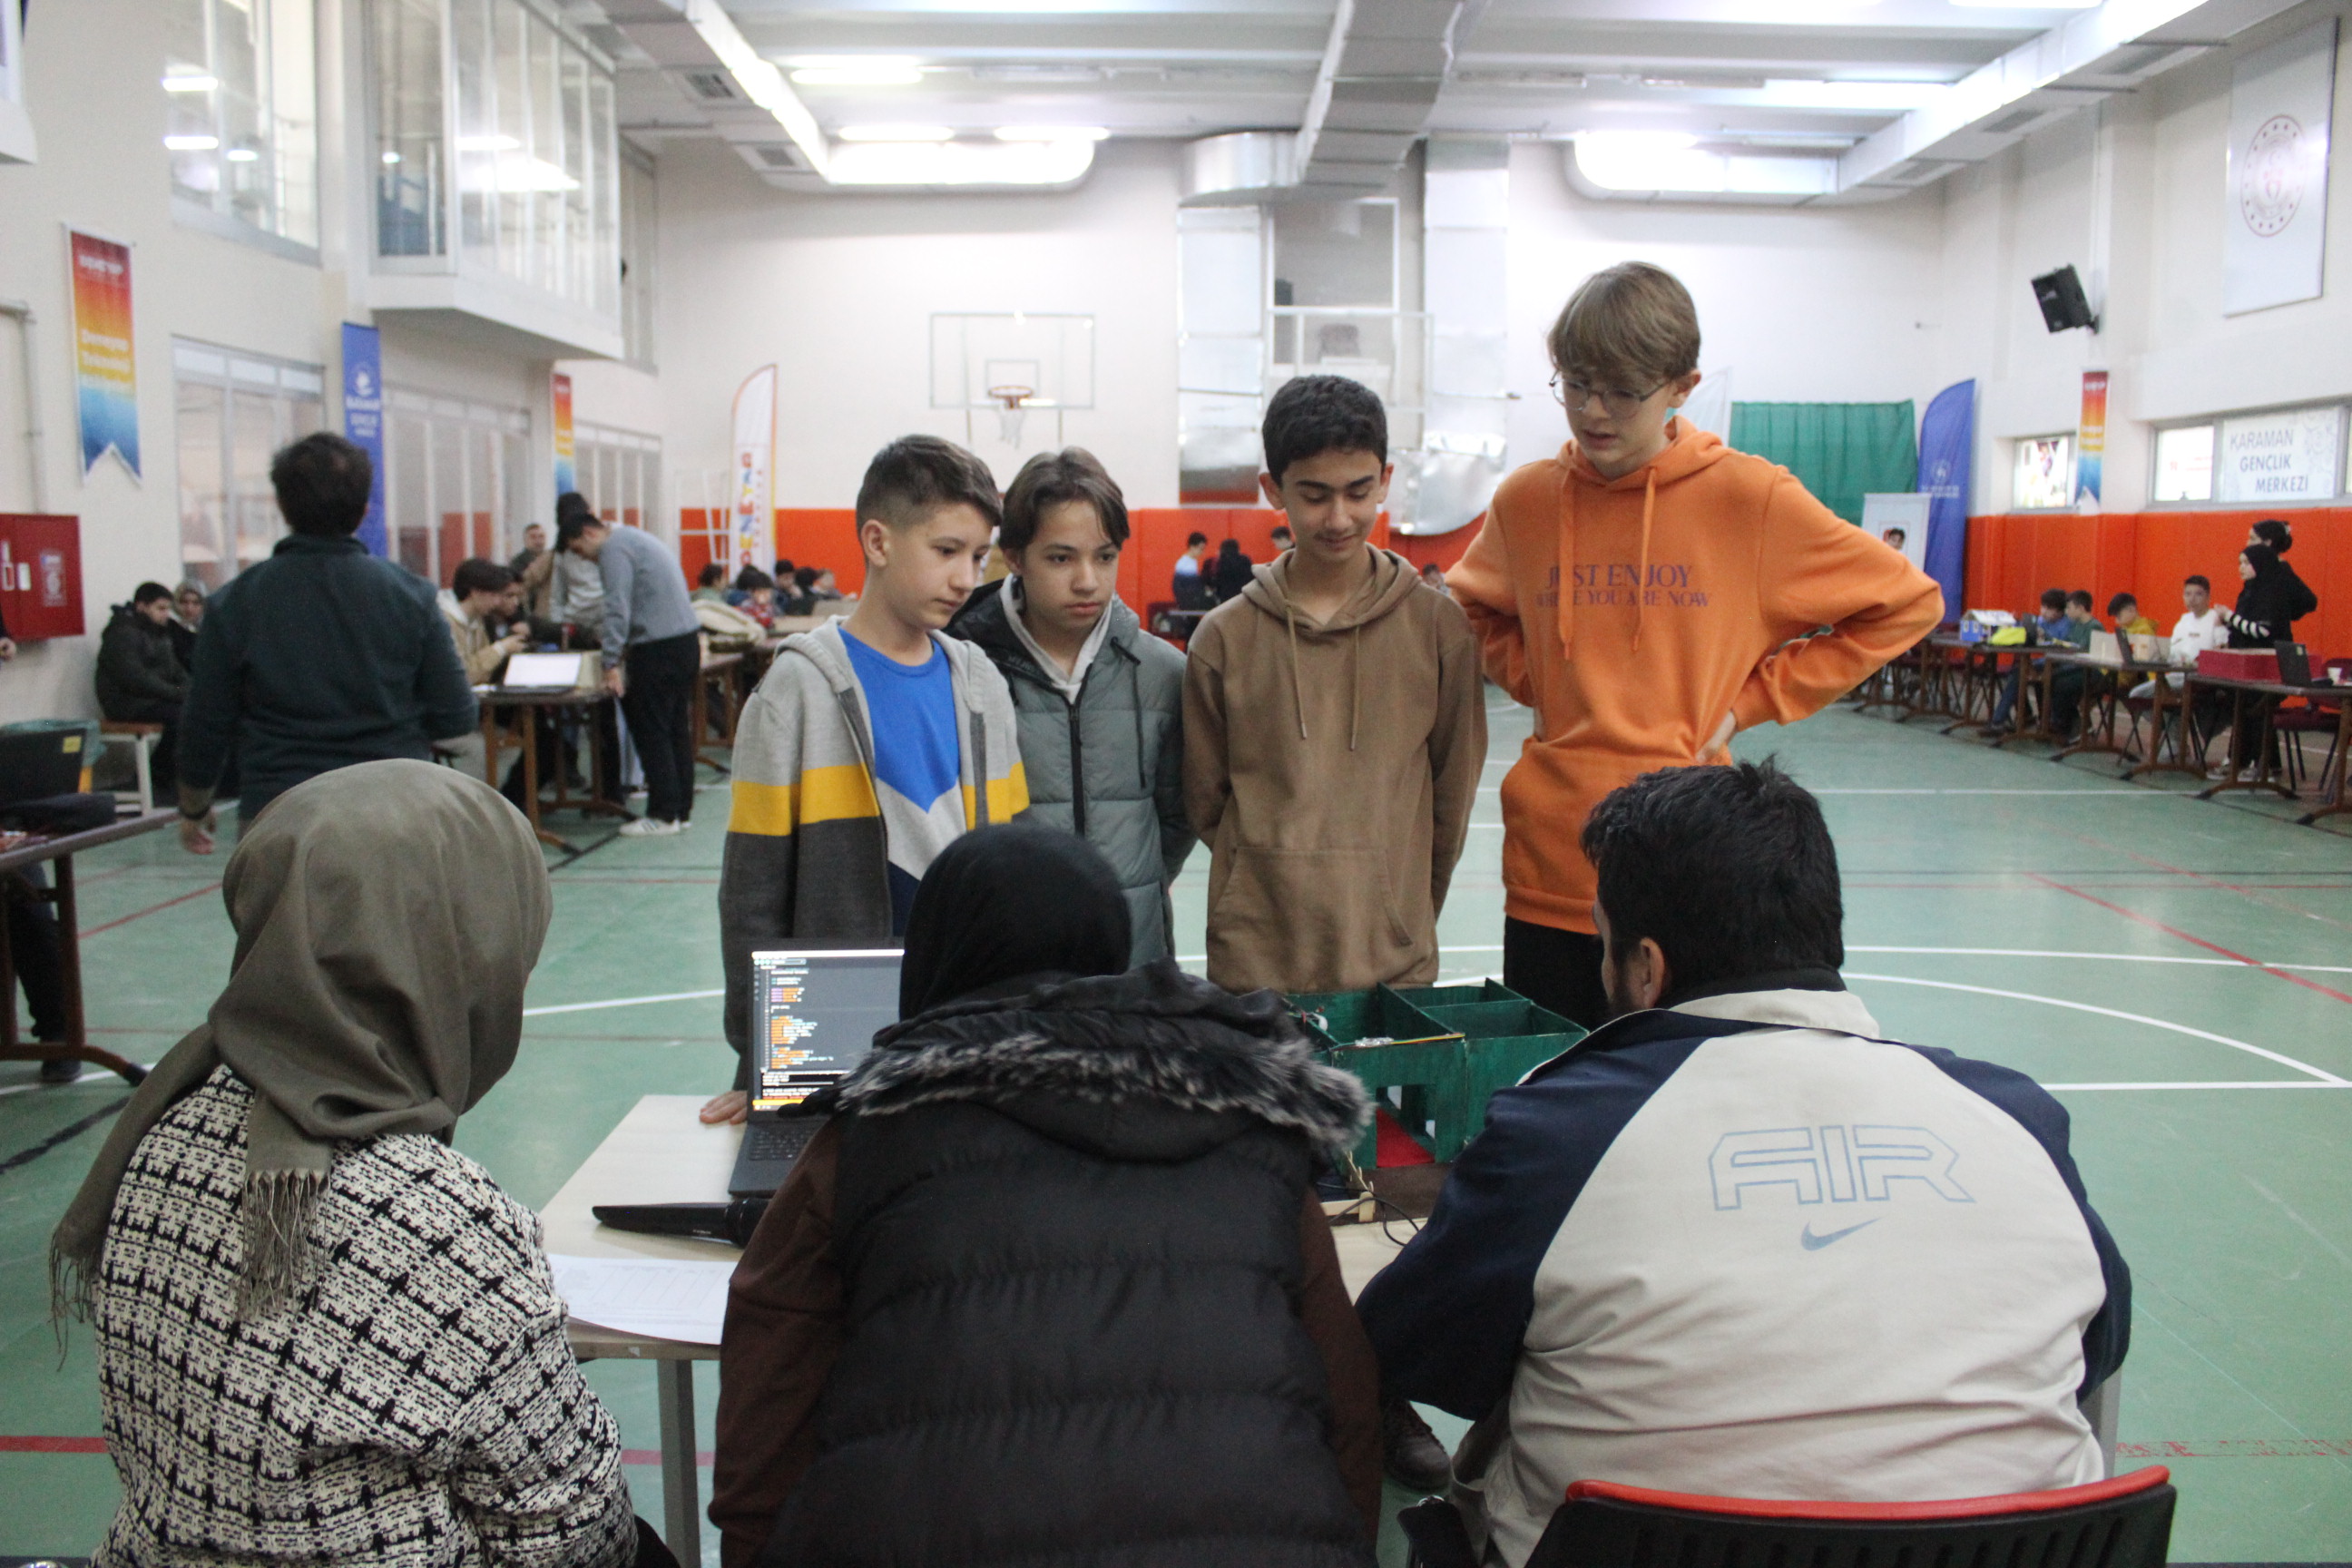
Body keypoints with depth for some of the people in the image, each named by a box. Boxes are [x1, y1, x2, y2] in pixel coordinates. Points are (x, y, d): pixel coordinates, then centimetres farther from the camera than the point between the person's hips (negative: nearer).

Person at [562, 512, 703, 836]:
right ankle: (681, 809, 17)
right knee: (677, 728, 12)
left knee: (651, 732, -3)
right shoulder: (638, 538, 22)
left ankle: (663, 815, -1)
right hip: (688, 639, 10)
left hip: (658, 648, -10)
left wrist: (611, 664, -16)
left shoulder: (615, 548, -8)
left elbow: (618, 609, -15)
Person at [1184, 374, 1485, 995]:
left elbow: (1453, 789, 7)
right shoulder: (1226, 636, 0)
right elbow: (1205, 800, 8)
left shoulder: (1437, 624, 1)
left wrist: (1405, 909, 9)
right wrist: (1283, 873, 6)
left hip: (1396, 962, 0)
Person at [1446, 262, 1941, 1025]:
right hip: (1547, 872, 3)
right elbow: (1473, 606, 24)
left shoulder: (1747, 497, -5)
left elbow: (1906, 603, 2)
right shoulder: (1527, 500, 4)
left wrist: (1753, 699, -3)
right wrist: (1536, 679, 6)